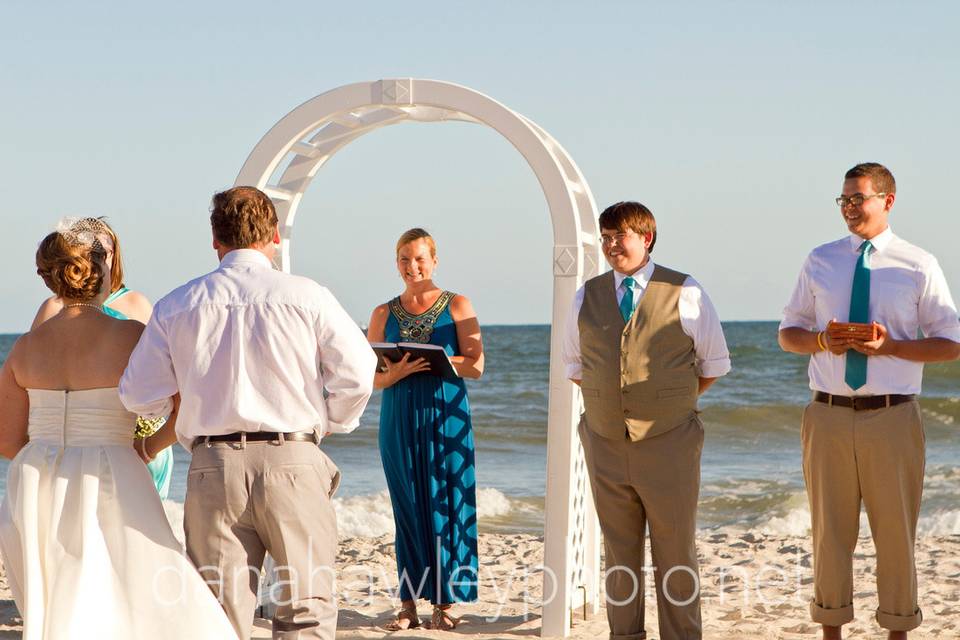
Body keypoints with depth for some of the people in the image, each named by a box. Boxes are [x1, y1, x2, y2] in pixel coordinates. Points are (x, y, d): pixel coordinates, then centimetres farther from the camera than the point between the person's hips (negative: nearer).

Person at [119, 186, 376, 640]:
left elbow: (139, 396, 8)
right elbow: (357, 374, -3)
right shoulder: (306, 296, -1)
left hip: (213, 466, 2)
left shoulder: (175, 307, 6)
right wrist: (328, 424, 15)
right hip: (293, 463, -2)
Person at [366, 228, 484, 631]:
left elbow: (475, 365, -4)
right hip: (399, 419, 2)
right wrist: (396, 373, -14)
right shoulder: (383, 314, 11)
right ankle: (409, 603, 6)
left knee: (446, 505, -2)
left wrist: (430, 359, -17)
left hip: (446, 417, -2)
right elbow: (370, 377, 7)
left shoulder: (457, 306, 4)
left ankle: (444, 602, 3)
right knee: (407, 509, 3)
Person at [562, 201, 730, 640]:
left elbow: (714, 363, 8)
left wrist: (675, 402, 7)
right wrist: (604, 399, 11)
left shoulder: (684, 293, -1)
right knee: (619, 555, 9)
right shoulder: (587, 296, 8)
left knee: (675, 556, 2)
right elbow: (573, 364, 21)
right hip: (606, 445, 3)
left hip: (668, 444, -3)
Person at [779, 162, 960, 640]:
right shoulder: (820, 261, 9)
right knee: (830, 530, 7)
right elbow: (788, 334, 14)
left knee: (896, 531, 5)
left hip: (892, 418, -2)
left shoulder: (919, 266, 1)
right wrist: (822, 340, -9)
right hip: (829, 416, 2)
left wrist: (890, 346, -15)